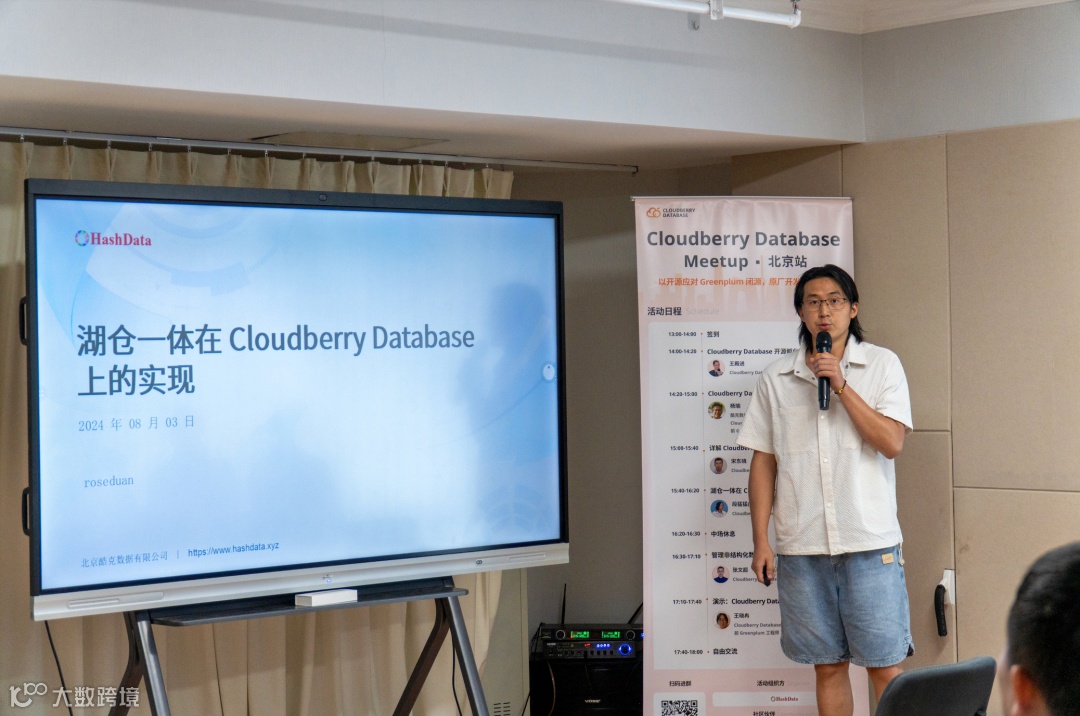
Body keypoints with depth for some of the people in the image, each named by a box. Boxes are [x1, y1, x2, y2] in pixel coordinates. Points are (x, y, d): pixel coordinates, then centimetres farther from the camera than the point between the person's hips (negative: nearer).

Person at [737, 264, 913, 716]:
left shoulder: (882, 365, 4)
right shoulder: (776, 379, 9)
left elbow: (892, 442, -8)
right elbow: (763, 462, 9)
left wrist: (840, 384, -13)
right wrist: (760, 542, 4)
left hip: (870, 542, -2)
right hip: (801, 547, 2)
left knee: (886, 667, -1)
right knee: (828, 666, 8)